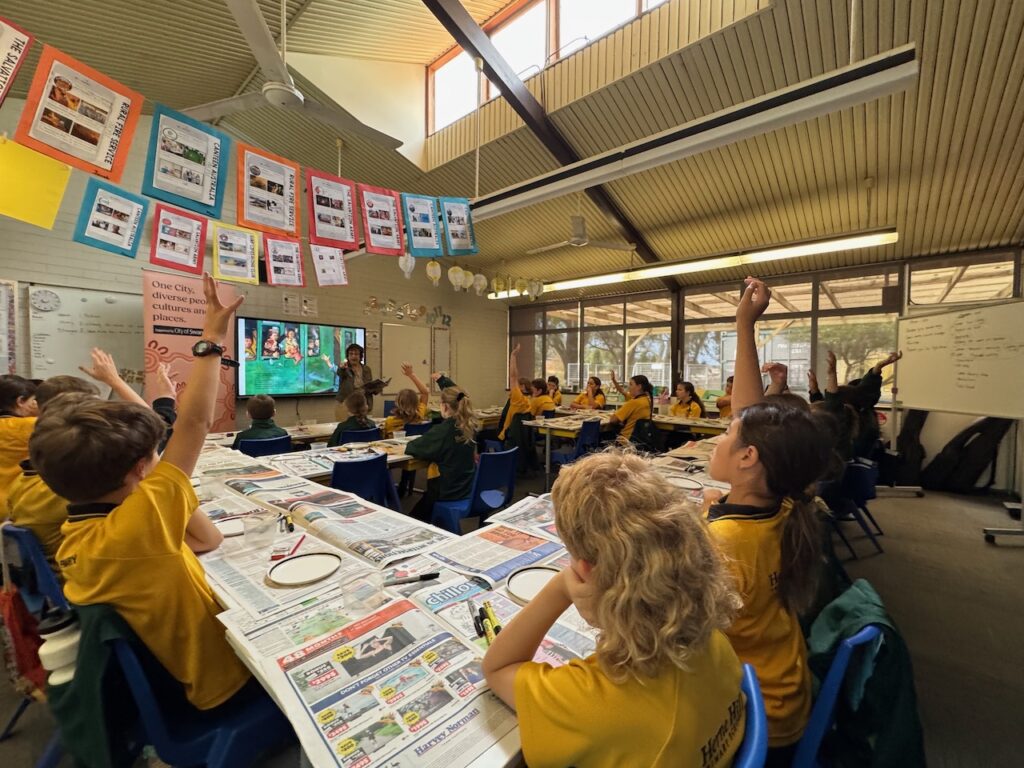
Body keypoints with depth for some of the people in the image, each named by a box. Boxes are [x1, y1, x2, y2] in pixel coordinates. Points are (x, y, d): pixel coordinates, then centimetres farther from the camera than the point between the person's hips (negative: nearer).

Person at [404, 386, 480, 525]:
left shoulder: (443, 429, -24)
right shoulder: (470, 426, -6)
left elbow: (415, 447, -13)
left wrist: (407, 447, 7)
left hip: (448, 489, -7)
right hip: (468, 485, 7)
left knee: (416, 517, 22)